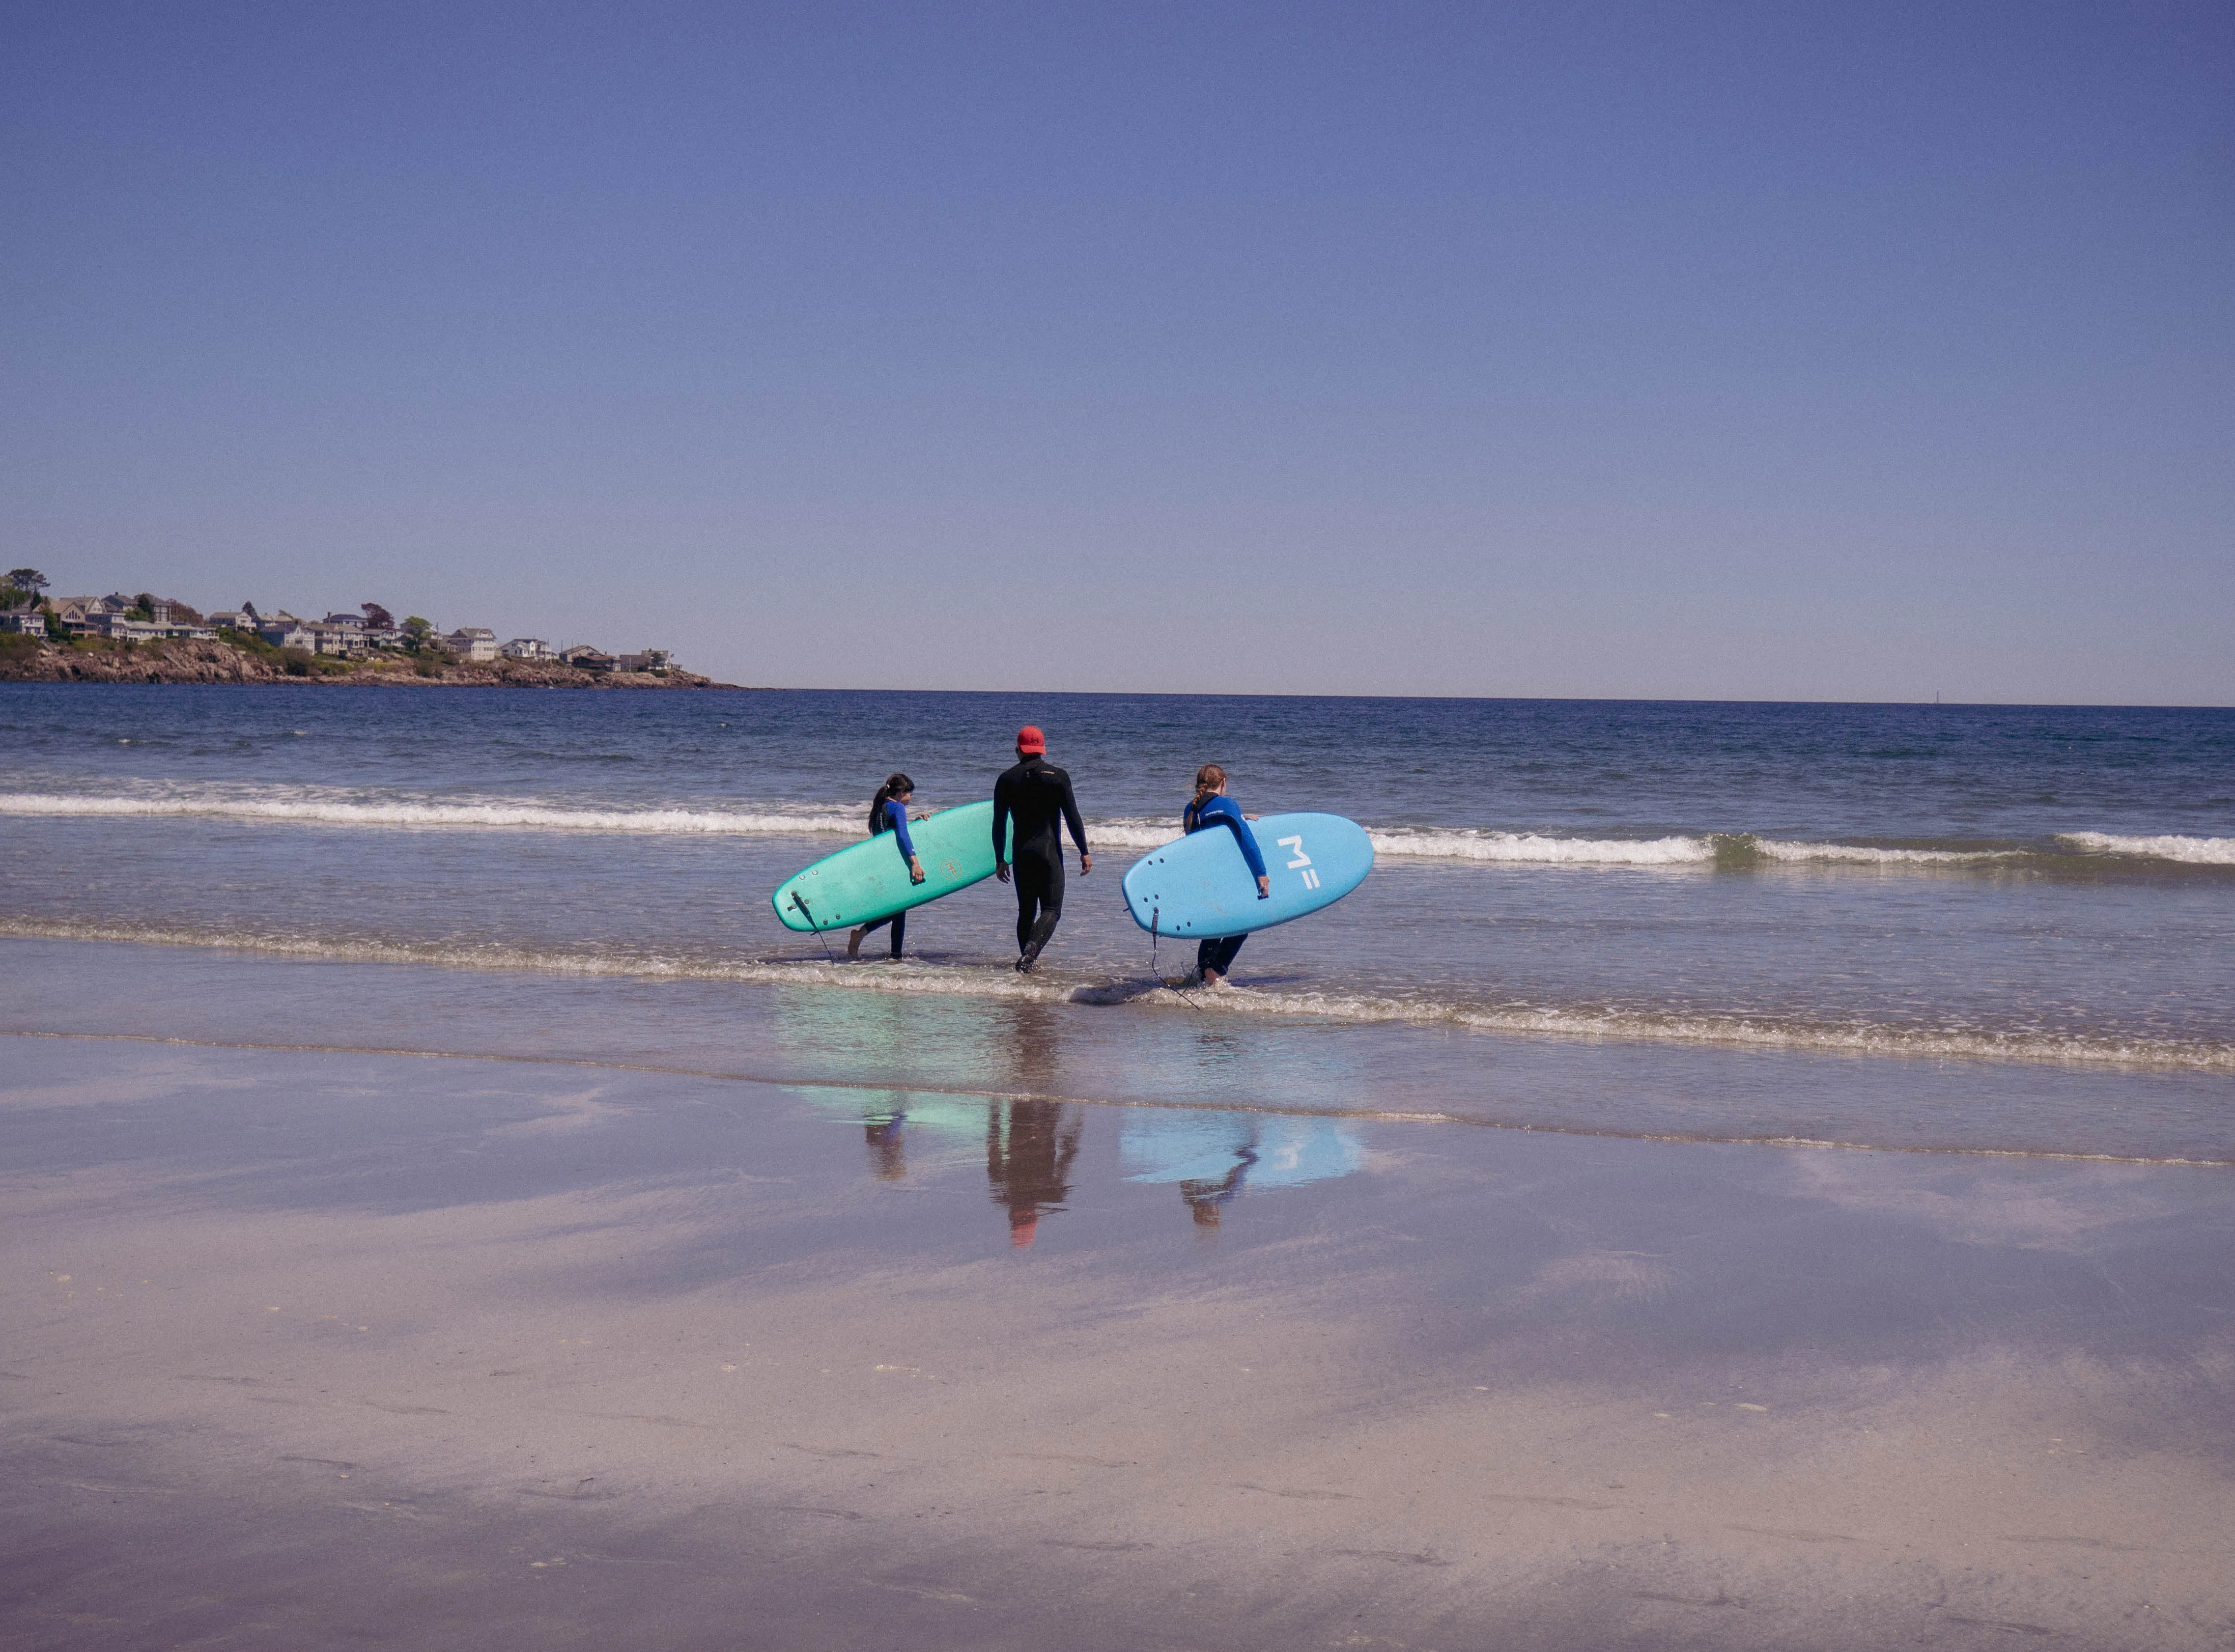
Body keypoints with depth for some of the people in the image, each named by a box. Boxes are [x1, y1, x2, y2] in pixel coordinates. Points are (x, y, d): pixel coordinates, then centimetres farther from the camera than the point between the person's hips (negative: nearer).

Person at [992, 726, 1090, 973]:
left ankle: (1026, 962, 13)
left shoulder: (1007, 779, 6)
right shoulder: (1058, 776, -2)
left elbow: (999, 824, 8)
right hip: (1049, 851, -3)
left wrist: (1000, 860, 15)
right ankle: (1031, 949, -31)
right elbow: (1073, 818, -5)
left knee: (1026, 911, 14)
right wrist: (1085, 853, 0)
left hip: (1021, 853, 3)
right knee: (1051, 909, -6)